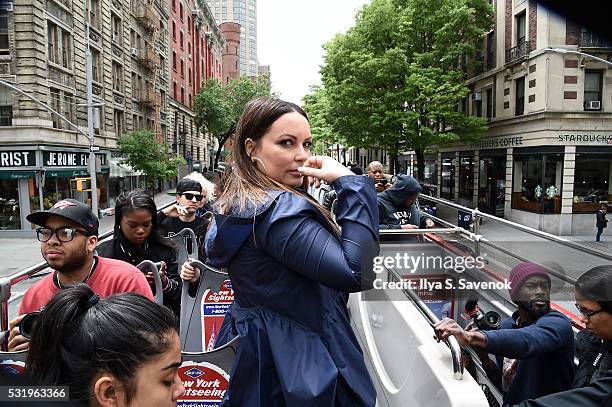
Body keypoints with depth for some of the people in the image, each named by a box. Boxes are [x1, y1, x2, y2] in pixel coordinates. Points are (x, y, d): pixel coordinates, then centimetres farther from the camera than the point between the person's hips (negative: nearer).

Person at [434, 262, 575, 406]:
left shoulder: (558, 323, -15)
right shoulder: (506, 325, 3)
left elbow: (528, 341, -37)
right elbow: (503, 380, 10)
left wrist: (472, 337, -51)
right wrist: (484, 359, -9)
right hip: (510, 402, 5)